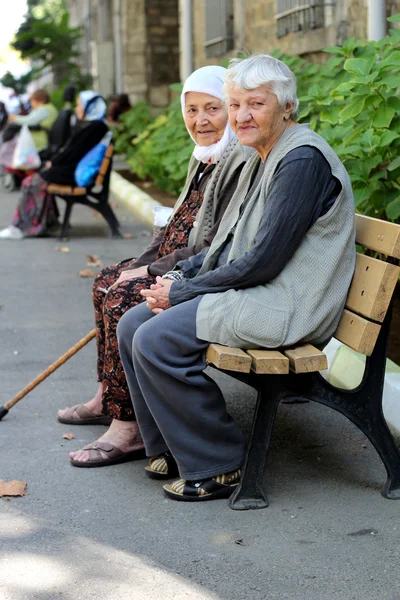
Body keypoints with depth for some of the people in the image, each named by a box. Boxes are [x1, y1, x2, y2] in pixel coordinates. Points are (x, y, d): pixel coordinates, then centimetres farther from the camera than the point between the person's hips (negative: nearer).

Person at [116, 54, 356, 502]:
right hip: (250, 289, 10)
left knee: (156, 341, -22)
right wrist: (179, 277, 4)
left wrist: (183, 291, -13)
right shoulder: (264, 158, 14)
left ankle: (216, 466, -7)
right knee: (132, 326, 3)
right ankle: (169, 447, 16)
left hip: (286, 304, -10)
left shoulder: (302, 160, -18)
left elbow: (263, 260, -22)